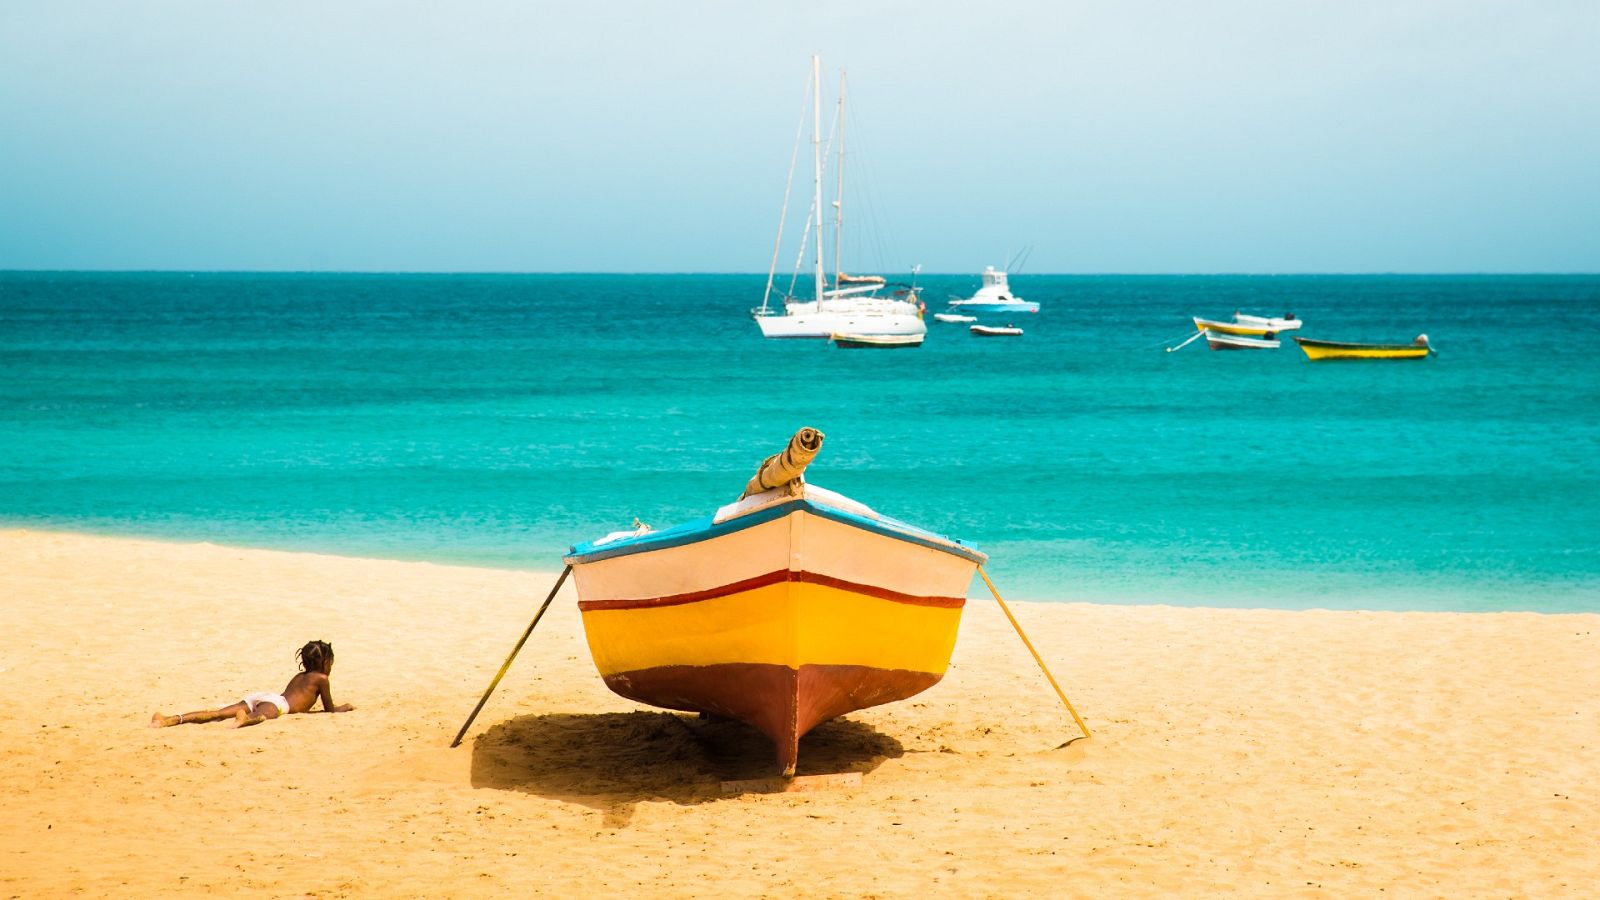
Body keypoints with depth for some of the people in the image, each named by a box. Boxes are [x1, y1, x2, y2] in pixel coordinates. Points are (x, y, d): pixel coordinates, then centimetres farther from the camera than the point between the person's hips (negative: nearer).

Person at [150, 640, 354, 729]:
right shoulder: (321, 678, 18)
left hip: (258, 697, 6)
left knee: (218, 713, -12)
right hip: (275, 703, -6)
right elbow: (330, 710, 21)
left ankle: (169, 720, -29)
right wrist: (344, 708, 41)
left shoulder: (299, 676, 40)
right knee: (261, 715, -42)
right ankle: (244, 718, -80)